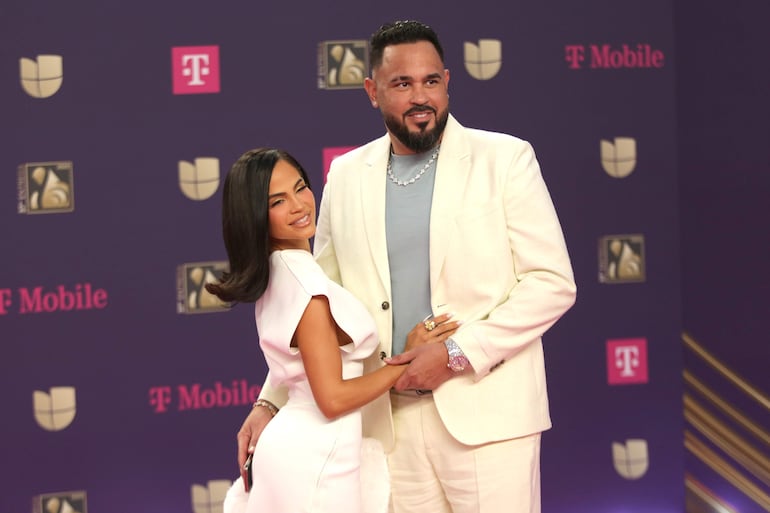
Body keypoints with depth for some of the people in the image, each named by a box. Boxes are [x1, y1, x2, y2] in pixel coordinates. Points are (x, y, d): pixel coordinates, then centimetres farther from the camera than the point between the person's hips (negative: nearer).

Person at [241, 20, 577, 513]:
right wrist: (270, 402, 8)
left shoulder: (505, 159, -1)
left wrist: (457, 353, -12)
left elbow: (553, 283, -5)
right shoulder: (347, 177, 9)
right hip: (391, 421, 3)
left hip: (484, 411, -3)